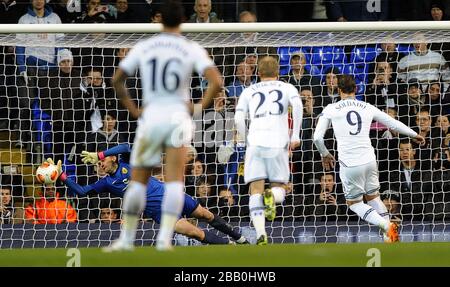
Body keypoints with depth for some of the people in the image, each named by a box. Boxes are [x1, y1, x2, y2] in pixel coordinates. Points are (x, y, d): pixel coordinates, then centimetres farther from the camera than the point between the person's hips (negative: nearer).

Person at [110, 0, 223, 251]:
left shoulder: (143, 47, 5)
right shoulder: (192, 49, -2)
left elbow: (117, 80, 8)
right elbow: (216, 82, -12)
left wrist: (133, 110, 13)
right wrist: (201, 107, 0)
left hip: (150, 116, 1)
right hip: (178, 116, -1)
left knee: (138, 181, 11)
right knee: (174, 182, -2)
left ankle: (127, 238, 16)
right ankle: (165, 238, -14)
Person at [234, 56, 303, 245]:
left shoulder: (249, 91, 20)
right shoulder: (287, 88, 17)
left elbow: (238, 118, 7)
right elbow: (297, 105, -4)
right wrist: (295, 136, -2)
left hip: (255, 144, 0)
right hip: (278, 144, 0)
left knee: (256, 191, -1)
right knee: (279, 189, 12)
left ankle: (261, 234, -21)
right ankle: (272, 196, -26)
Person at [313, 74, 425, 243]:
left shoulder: (330, 109, 0)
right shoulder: (367, 108, 8)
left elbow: (317, 137, -3)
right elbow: (393, 123, 16)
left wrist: (325, 155, 17)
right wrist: (414, 135, 32)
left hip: (349, 164, -3)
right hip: (369, 160, 3)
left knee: (354, 203, 12)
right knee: (373, 197, 22)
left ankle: (386, 225, -9)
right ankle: (389, 235, 12)